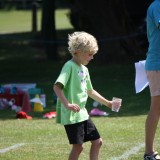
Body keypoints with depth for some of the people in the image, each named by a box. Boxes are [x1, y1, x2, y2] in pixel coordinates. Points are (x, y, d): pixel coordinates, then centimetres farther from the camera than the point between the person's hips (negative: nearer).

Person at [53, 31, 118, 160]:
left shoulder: (84, 69, 15)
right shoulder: (70, 66, -13)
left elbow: (90, 91, 28)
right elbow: (57, 87, -24)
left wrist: (107, 103, 28)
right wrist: (67, 104, -33)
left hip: (82, 114, 9)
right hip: (71, 115, -9)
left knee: (97, 141, 11)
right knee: (78, 146, -8)